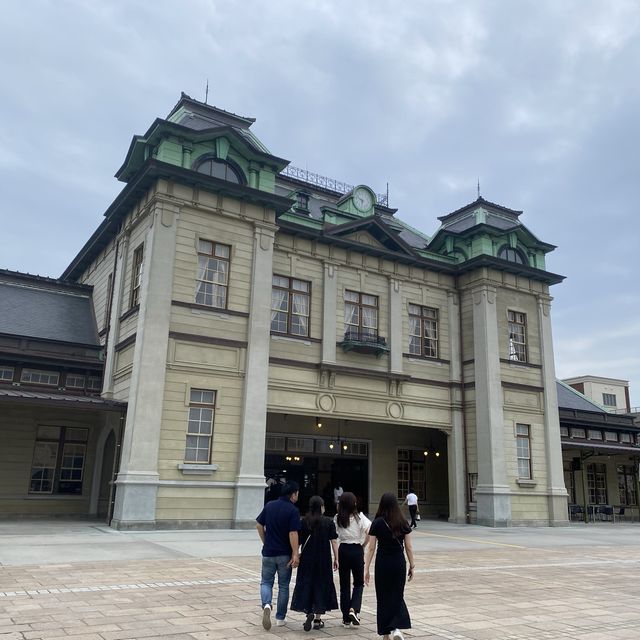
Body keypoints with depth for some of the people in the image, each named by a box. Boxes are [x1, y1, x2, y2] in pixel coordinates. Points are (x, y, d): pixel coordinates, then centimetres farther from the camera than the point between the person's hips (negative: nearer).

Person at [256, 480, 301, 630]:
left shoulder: (269, 506, 2)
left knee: (266, 582, 13)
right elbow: (293, 533, -18)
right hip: (285, 554, -2)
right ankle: (280, 618, 19)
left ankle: (266, 605, -15)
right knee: (283, 585, 13)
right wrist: (295, 554, -15)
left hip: (268, 552, 3)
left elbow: (259, 525, 5)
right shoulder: (293, 510, -12)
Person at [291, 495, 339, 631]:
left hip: (307, 559, 0)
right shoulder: (329, 522, -4)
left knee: (306, 584, 9)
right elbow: (334, 541, -4)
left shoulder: (304, 521, -3)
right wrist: (336, 558, 2)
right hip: (324, 559, 0)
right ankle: (318, 619, 13)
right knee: (321, 585, 9)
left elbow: (299, 540, -3)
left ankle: (309, 612, -11)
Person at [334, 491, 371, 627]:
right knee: (359, 583, 15)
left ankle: (346, 618, 15)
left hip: (343, 550, 1)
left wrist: (335, 557, 0)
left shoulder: (337, 519, -2)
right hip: (357, 551, -1)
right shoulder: (359, 517, -7)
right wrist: (363, 545, -4)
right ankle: (354, 609, -5)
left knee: (344, 584, 11)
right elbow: (369, 532, -18)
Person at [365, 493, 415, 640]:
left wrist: (366, 569, -2)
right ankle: (396, 628, -9)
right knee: (397, 596, 12)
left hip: (383, 563, -1)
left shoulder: (377, 523, -8)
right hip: (399, 563, 1)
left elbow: (371, 548, -7)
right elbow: (408, 547, 0)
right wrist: (411, 566, 11)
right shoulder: (403, 523, -3)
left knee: (384, 598, 12)